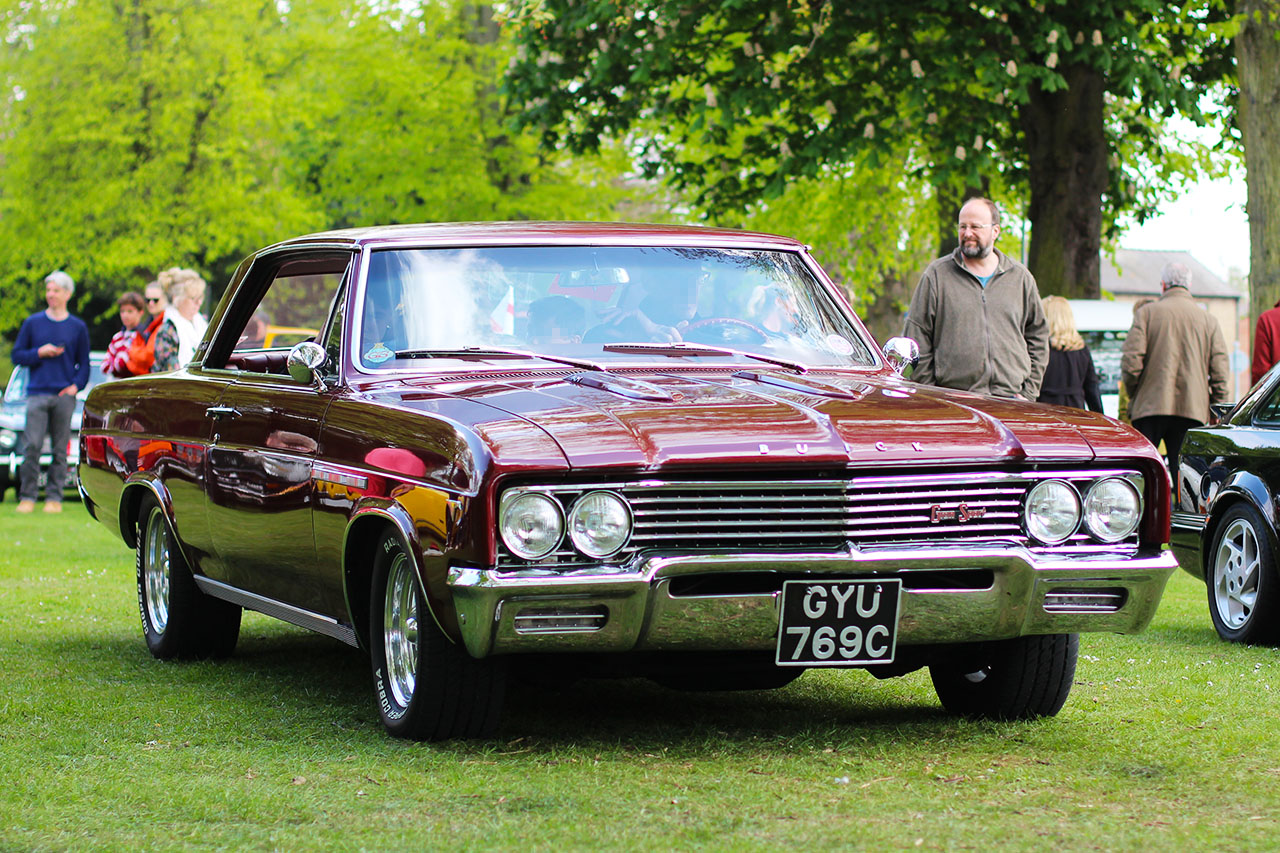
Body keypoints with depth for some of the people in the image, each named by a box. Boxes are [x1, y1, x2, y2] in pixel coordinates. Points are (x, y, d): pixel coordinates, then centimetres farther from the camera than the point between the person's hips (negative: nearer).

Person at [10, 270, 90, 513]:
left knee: (60, 449, 0)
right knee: (32, 446, -9)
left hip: (64, 395, 0)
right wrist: (40, 353, -7)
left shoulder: (78, 327, 9)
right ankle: (27, 497, -4)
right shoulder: (33, 323, 9)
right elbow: (17, 355, 10)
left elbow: (83, 363, 11)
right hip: (37, 393, 0)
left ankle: (54, 497, 5)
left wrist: (76, 385, -6)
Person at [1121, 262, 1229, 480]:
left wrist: (1133, 396, 9)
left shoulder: (1146, 313, 0)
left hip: (1151, 405, -2)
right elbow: (1220, 373, 4)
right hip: (1193, 410, 2)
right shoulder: (1208, 320, 7)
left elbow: (1131, 361, -7)